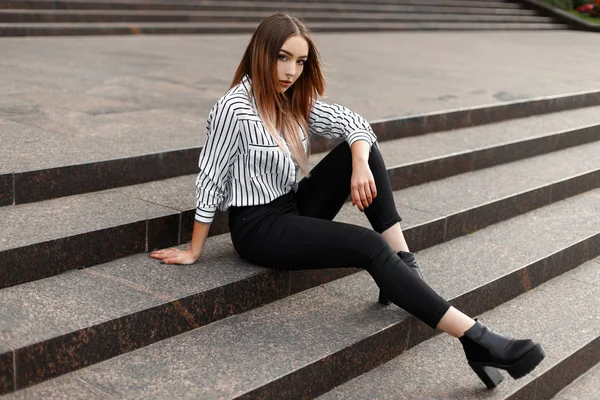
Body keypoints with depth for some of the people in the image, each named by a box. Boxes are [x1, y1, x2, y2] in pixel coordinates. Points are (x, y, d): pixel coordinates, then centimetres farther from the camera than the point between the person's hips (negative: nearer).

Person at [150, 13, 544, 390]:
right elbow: (211, 180, -13)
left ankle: (405, 265, -14)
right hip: (258, 227, -8)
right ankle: (476, 339, -29)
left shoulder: (294, 101, 6)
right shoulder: (234, 109, -17)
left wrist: (360, 167, -25)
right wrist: (194, 252, -7)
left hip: (295, 209, 8)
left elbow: (352, 122, -4)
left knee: (361, 147, -10)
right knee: (368, 246, -26)